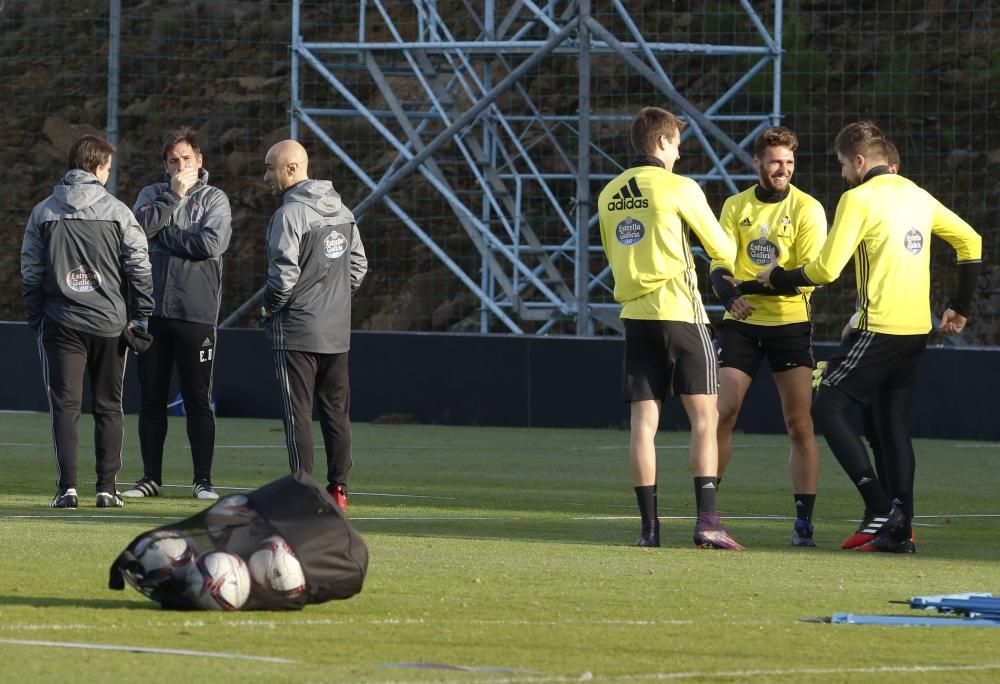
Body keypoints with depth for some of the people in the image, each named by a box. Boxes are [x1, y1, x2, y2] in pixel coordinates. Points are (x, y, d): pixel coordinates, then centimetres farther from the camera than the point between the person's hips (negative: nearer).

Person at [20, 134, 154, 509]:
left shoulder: (43, 212, 3)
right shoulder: (117, 212, -1)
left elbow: (30, 271, 4)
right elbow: (139, 267, -1)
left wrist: (35, 317, 11)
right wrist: (139, 316, 6)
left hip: (61, 323, 0)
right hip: (109, 323, 0)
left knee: (65, 405, 0)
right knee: (109, 407, 8)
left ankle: (68, 487, -9)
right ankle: (107, 488, 5)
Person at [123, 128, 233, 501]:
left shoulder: (215, 199, 5)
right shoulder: (152, 195, 13)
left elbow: (212, 243, -12)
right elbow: (141, 226, -7)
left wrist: (163, 236, -7)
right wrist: (175, 195, -9)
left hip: (196, 312, -3)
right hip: (152, 311, 3)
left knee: (198, 400, -1)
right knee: (152, 399, 6)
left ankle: (203, 480, 3)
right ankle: (151, 477, 13)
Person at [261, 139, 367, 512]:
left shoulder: (289, 214, -14)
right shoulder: (341, 210, 11)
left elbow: (284, 275, -19)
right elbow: (359, 265, 14)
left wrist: (269, 308, -3)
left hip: (297, 331, -7)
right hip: (337, 332, 7)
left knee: (298, 414, -4)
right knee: (336, 412, 11)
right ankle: (338, 490, 12)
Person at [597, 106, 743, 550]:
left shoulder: (610, 195, 10)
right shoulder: (678, 188, -7)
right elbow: (722, 251, 0)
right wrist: (725, 252, 24)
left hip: (635, 313, 5)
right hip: (680, 313, -5)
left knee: (643, 422, 3)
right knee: (704, 417, -3)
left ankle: (649, 526, -1)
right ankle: (707, 522, -12)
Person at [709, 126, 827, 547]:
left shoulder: (807, 209, -4)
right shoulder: (735, 207, 6)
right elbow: (720, 264, -1)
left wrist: (756, 286, -23)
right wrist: (730, 295, -24)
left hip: (790, 323, -2)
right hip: (741, 324, 2)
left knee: (799, 424, -4)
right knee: (720, 415, -4)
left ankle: (804, 523, 1)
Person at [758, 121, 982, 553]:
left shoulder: (859, 199, -10)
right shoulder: (917, 197, 13)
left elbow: (825, 270, -13)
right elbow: (970, 242, 20)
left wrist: (775, 278, 3)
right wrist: (960, 308, 24)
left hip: (878, 328, -8)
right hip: (916, 329, 8)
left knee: (828, 408, -2)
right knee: (892, 421, 12)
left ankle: (880, 507, -14)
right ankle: (900, 529, 6)